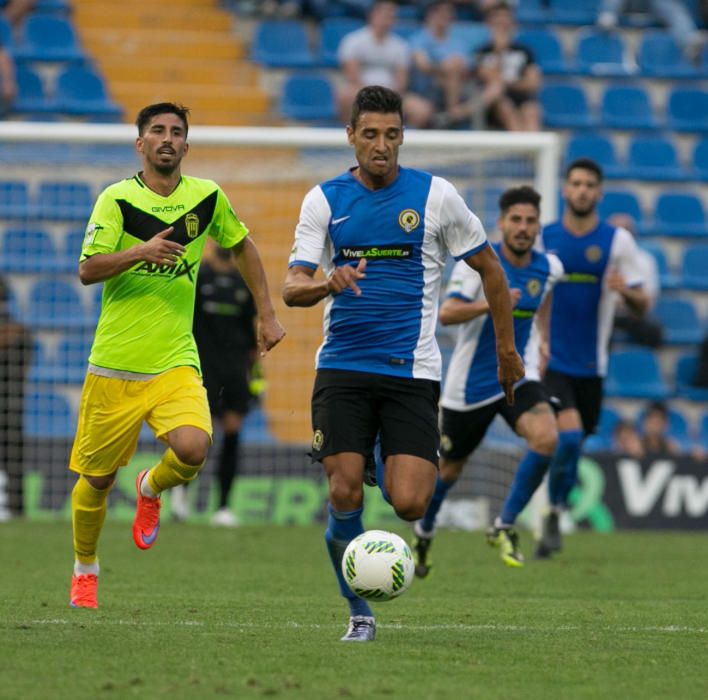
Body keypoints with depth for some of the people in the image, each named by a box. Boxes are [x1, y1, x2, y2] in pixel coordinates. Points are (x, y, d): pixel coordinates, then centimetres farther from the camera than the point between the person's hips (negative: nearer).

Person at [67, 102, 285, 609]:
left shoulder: (208, 198, 3)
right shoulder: (118, 198, -5)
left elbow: (244, 247, 21)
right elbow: (87, 270, -11)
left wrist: (267, 315, 18)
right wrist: (139, 252, -27)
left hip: (175, 363, 1)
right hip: (115, 365, -1)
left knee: (193, 449, -25)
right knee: (97, 480, 7)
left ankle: (151, 490, 11)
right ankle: (84, 570, 34)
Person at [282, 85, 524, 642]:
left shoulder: (435, 195, 1)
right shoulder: (324, 200, 4)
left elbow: (489, 268, 10)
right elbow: (292, 288, -2)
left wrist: (507, 351, 12)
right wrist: (330, 284, -25)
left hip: (411, 370, -1)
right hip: (342, 369, 1)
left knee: (408, 504, -15)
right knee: (344, 494, -11)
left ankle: (424, 467, 23)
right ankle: (359, 613, 6)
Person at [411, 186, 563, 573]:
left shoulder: (549, 268, -2)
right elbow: (447, 313, -29)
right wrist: (492, 303, -43)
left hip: (518, 376, 2)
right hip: (470, 383, -2)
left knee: (546, 439, -26)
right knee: (449, 468, 12)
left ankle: (504, 527, -10)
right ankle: (423, 533, 42)